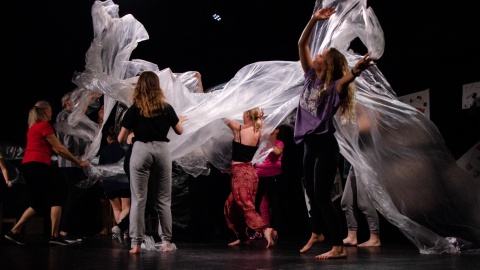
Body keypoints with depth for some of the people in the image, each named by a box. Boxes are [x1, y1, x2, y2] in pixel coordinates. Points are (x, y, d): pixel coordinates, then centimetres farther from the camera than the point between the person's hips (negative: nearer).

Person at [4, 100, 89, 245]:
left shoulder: (33, 127, 23)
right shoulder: (44, 126, -4)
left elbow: (54, 149, 22)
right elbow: (59, 148, -4)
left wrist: (74, 160, 20)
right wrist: (78, 162, 3)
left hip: (27, 166, 9)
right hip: (39, 165, -9)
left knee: (38, 202, 14)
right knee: (56, 198, -3)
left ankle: (14, 232, 10)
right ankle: (54, 235, -8)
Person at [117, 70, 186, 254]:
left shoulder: (134, 110, 0)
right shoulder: (167, 108, 4)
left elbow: (121, 139, 2)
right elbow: (179, 131, 16)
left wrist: (132, 129, 24)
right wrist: (180, 119, 37)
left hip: (141, 150, -1)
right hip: (162, 150, 2)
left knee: (138, 199, 2)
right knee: (163, 200, 10)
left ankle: (136, 243, 0)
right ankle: (166, 242, 13)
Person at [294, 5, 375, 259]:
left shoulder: (334, 86, -12)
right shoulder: (311, 76, 6)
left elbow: (346, 79, -37)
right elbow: (302, 44, 6)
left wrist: (356, 71, -59)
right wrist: (314, 20, -3)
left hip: (325, 145, -7)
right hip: (309, 144, 7)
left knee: (322, 196, -10)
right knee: (312, 193, 19)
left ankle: (339, 247, -5)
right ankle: (316, 234, 40)